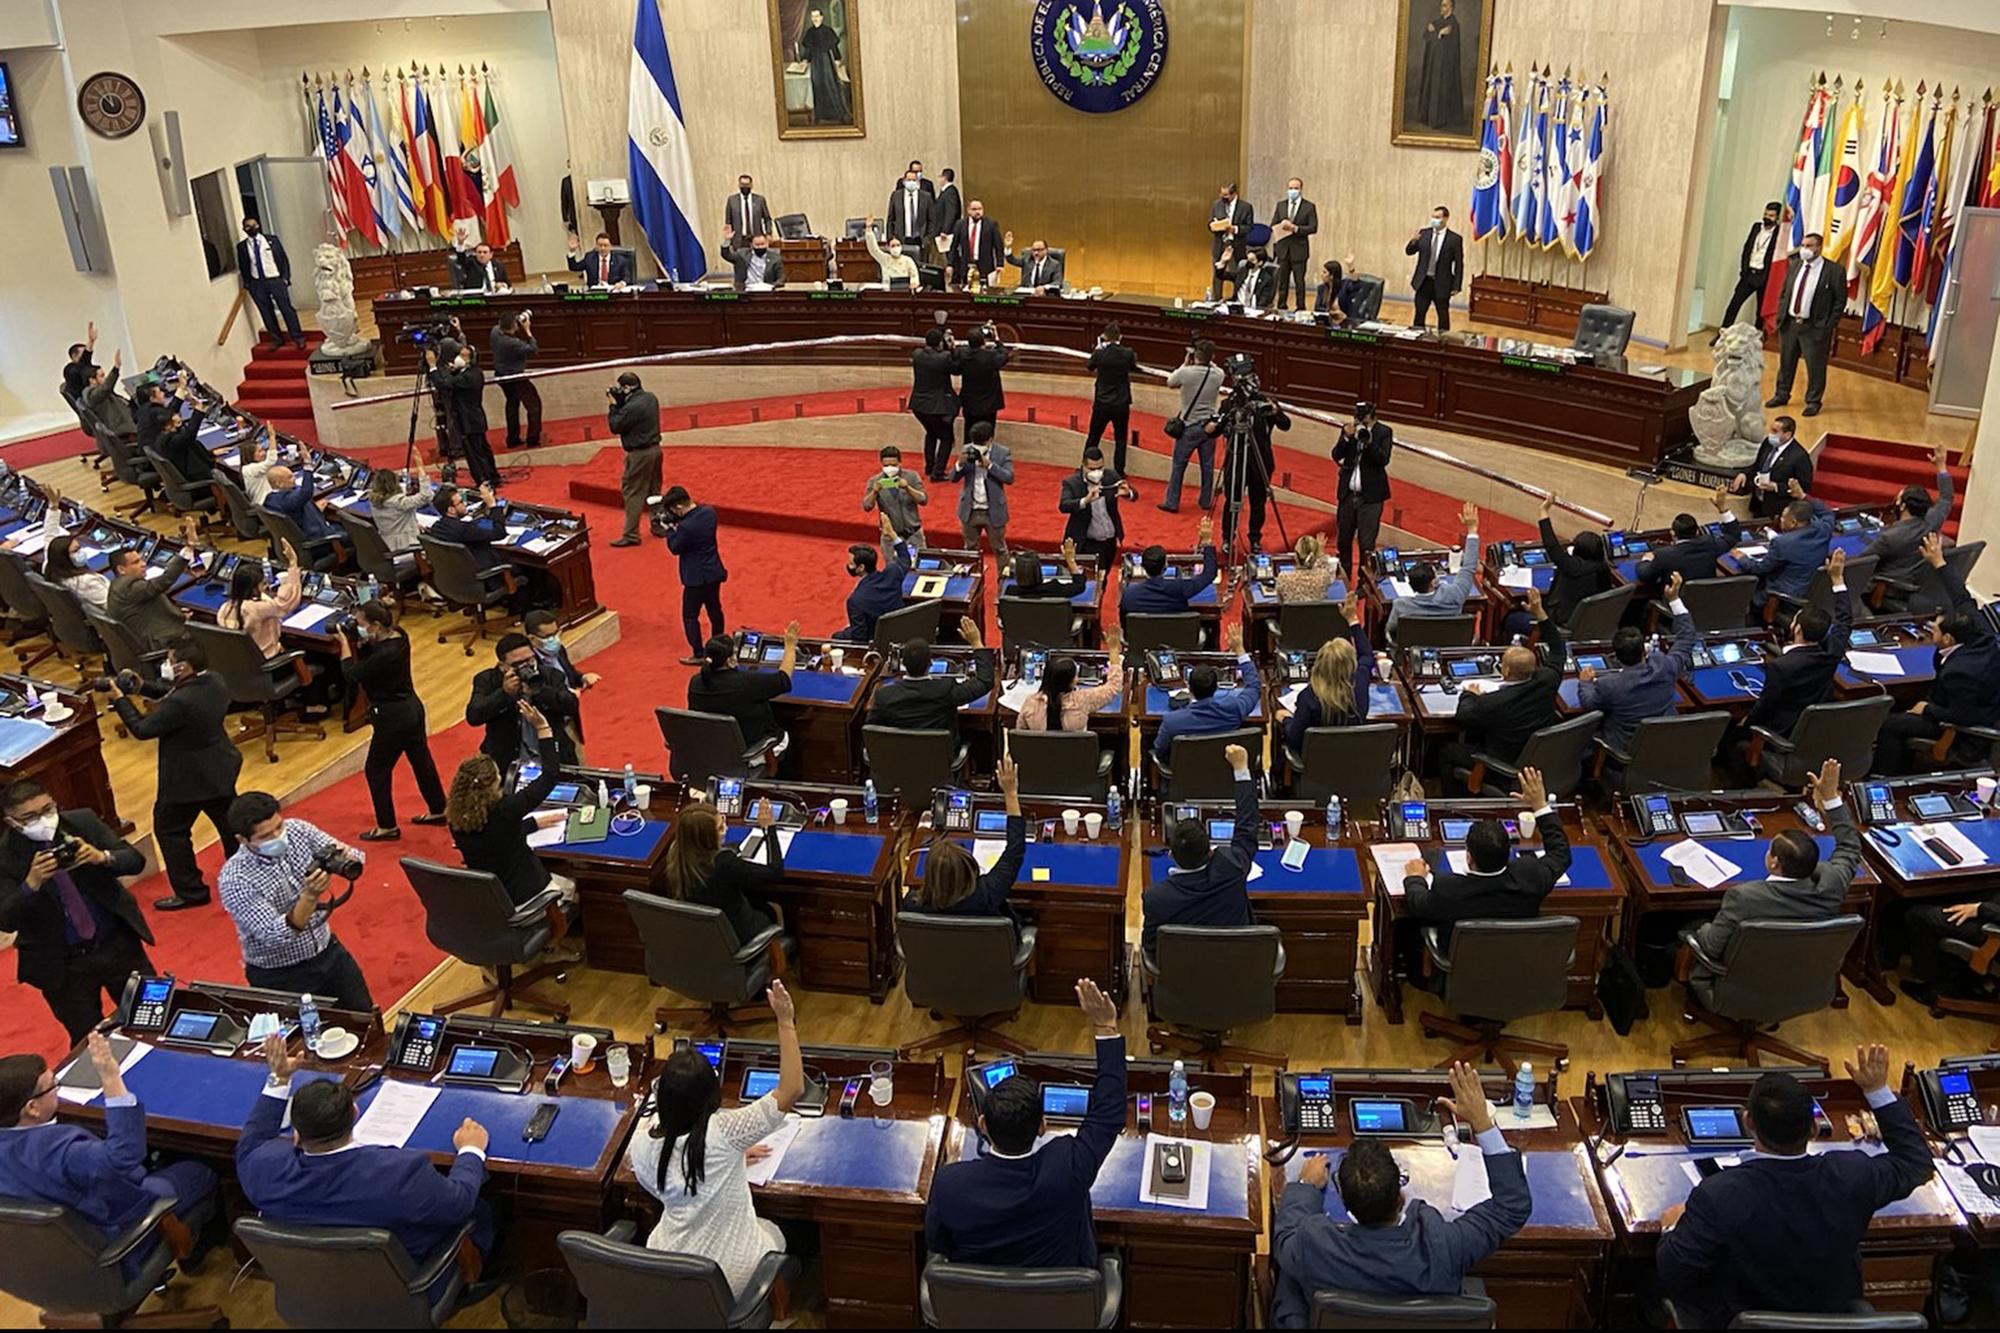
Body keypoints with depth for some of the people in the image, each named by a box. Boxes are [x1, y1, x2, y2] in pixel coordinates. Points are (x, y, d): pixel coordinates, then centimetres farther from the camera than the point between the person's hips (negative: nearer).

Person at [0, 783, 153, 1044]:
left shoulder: (83, 821, -7)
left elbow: (135, 861, -6)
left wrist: (102, 857, -26)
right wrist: (32, 883, -34)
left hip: (118, 944, 2)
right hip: (61, 964, -2)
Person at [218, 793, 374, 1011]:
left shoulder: (298, 830, -11)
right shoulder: (234, 879, -24)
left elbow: (355, 859, -7)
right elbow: (274, 936, -28)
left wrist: (344, 858, -30)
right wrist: (310, 897, -41)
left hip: (328, 952, 5)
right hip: (279, 975, -5)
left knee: (365, 1016, 10)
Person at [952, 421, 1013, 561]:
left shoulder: (1003, 453, -8)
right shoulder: (967, 450, -2)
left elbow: (1009, 478, -18)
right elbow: (953, 477, -2)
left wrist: (989, 465, -27)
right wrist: (960, 464, -23)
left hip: (993, 511, -3)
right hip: (970, 510, 3)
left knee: (999, 549, 9)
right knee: (970, 548, 16)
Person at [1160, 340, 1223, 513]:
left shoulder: (1186, 372, -16)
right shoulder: (1218, 375, -6)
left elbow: (1170, 383, 4)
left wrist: (1185, 363, 9)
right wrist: (1206, 361, 11)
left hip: (1188, 427, -3)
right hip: (1209, 426, 3)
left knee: (1178, 466, 5)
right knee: (1207, 466, 13)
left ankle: (1171, 503, 6)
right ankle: (1206, 502, 22)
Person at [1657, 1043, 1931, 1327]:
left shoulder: (1718, 1195, -33)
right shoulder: (1850, 1175, -25)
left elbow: (1673, 1277, -24)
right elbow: (1916, 1160, -3)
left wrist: (1671, 1229, -4)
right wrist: (1878, 1091, 2)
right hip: (1835, 1319, 4)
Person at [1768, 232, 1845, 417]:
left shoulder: (1834, 271, -9)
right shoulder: (1795, 265, 6)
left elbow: (1840, 301, -6)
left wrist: (1829, 326, -11)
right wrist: (1780, 317, 6)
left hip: (1815, 327, -5)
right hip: (1789, 323, 5)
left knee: (1815, 366, 2)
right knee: (1786, 362, 15)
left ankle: (1813, 402, 15)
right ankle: (1781, 395, 30)